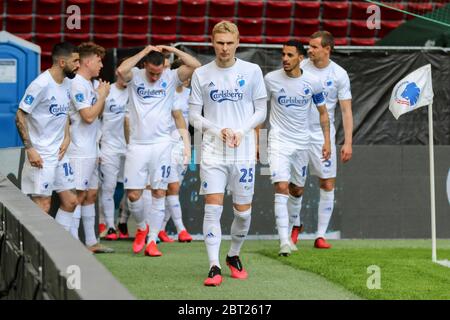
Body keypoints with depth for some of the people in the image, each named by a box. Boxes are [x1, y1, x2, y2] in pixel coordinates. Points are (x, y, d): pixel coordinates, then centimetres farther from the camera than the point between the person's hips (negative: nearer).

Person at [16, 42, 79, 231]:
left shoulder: (68, 83, 6)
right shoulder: (41, 84, -18)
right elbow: (20, 116, -15)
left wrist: (66, 138, 5)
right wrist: (29, 148, -19)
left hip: (59, 153, 8)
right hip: (41, 156, -8)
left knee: (70, 201, 10)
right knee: (42, 206, -5)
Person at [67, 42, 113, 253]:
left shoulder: (93, 84, 13)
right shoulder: (77, 85, -15)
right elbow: (89, 116, -20)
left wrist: (102, 95, 5)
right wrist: (102, 95, -8)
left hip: (91, 151, 9)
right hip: (79, 151, -9)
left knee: (91, 195, 12)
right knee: (78, 196, -8)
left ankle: (91, 242, 17)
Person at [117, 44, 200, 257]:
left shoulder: (171, 78, 2)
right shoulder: (135, 77, 1)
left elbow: (195, 66, -10)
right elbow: (121, 70, -22)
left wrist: (173, 50, -11)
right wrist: (144, 52, -18)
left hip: (161, 144, 0)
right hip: (137, 144, 0)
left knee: (159, 192, 0)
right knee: (133, 194, 0)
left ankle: (152, 240, 6)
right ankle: (141, 227, 27)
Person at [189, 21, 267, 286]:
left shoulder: (252, 71, 3)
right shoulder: (201, 75, 5)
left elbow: (261, 111, 6)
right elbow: (194, 115, 7)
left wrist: (240, 131, -10)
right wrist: (218, 131, -10)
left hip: (243, 152, 0)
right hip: (213, 151, 0)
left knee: (243, 211, 5)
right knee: (213, 206, -10)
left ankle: (234, 255, 29)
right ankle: (215, 267, -10)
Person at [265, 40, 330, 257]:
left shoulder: (313, 82, -3)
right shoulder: (271, 79, -6)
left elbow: (323, 112, 9)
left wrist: (327, 141, 1)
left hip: (302, 141, 3)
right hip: (279, 140, -2)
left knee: (296, 190, 13)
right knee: (282, 188, -17)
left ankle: (290, 229, 42)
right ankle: (284, 241, -21)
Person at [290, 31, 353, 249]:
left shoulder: (339, 74, -3)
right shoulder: (300, 68, -1)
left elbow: (346, 110, -2)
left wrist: (348, 142, -9)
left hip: (324, 137, 0)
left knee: (328, 185, -2)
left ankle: (321, 235, 4)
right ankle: (295, 225, 27)